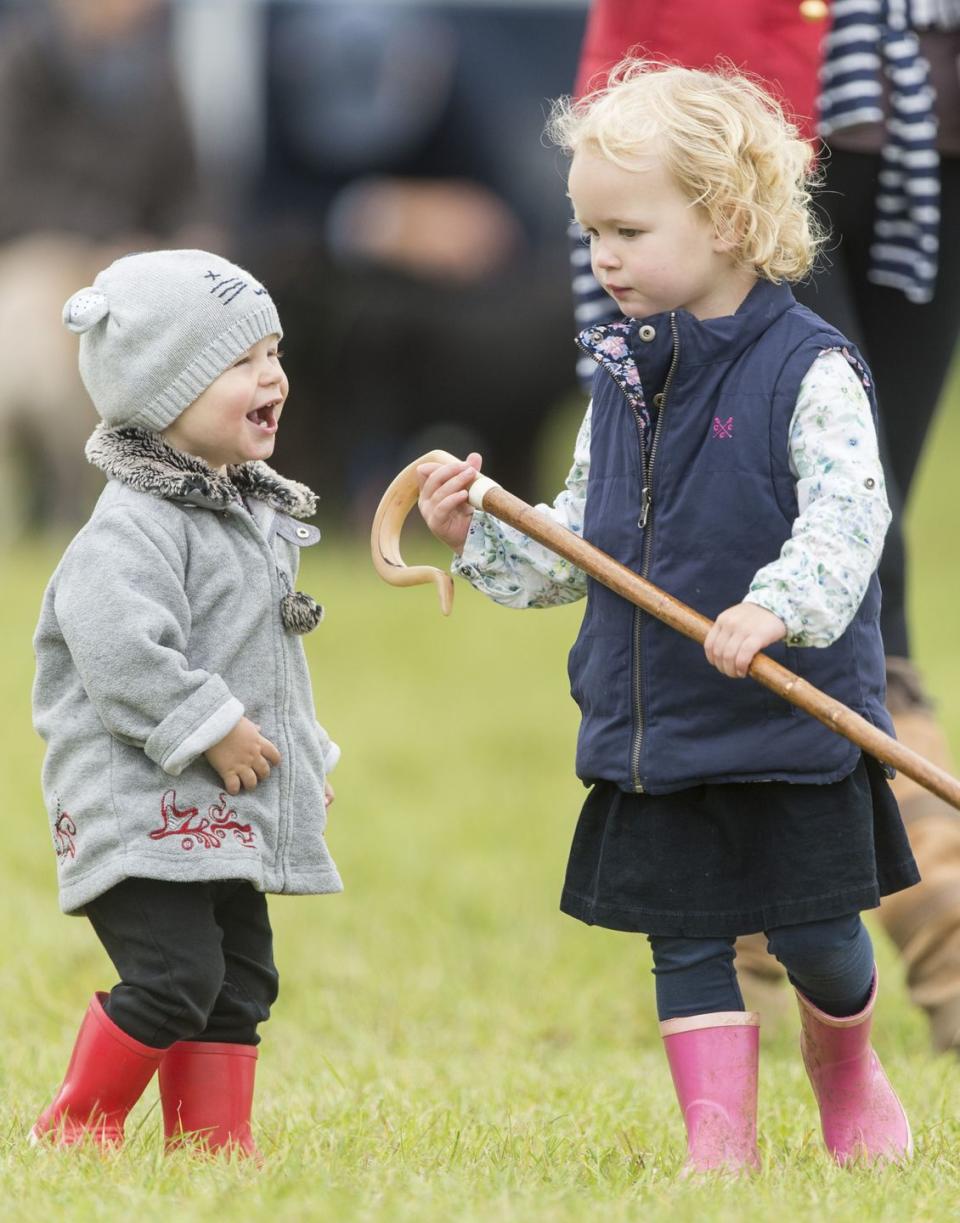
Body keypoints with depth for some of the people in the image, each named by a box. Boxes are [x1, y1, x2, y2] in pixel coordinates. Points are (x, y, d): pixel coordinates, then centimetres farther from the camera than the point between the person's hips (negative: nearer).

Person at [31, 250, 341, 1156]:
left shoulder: (251, 518, 17)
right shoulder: (133, 528, -16)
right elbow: (121, 648, -29)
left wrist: (304, 753, 21)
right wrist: (211, 730, -25)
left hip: (225, 817, 10)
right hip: (141, 809, -10)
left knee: (240, 981, 9)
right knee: (173, 976, -14)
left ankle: (215, 1144, 15)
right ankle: (77, 1130, 1)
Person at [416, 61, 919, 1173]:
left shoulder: (808, 371, -12)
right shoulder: (623, 380, 9)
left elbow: (847, 517, -22)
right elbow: (582, 540, 17)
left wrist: (777, 609, -37)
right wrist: (481, 537, 2)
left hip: (789, 714, -5)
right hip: (651, 727, 5)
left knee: (814, 934, 4)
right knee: (685, 944, 5)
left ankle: (844, 1066, 34)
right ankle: (719, 1141, 12)